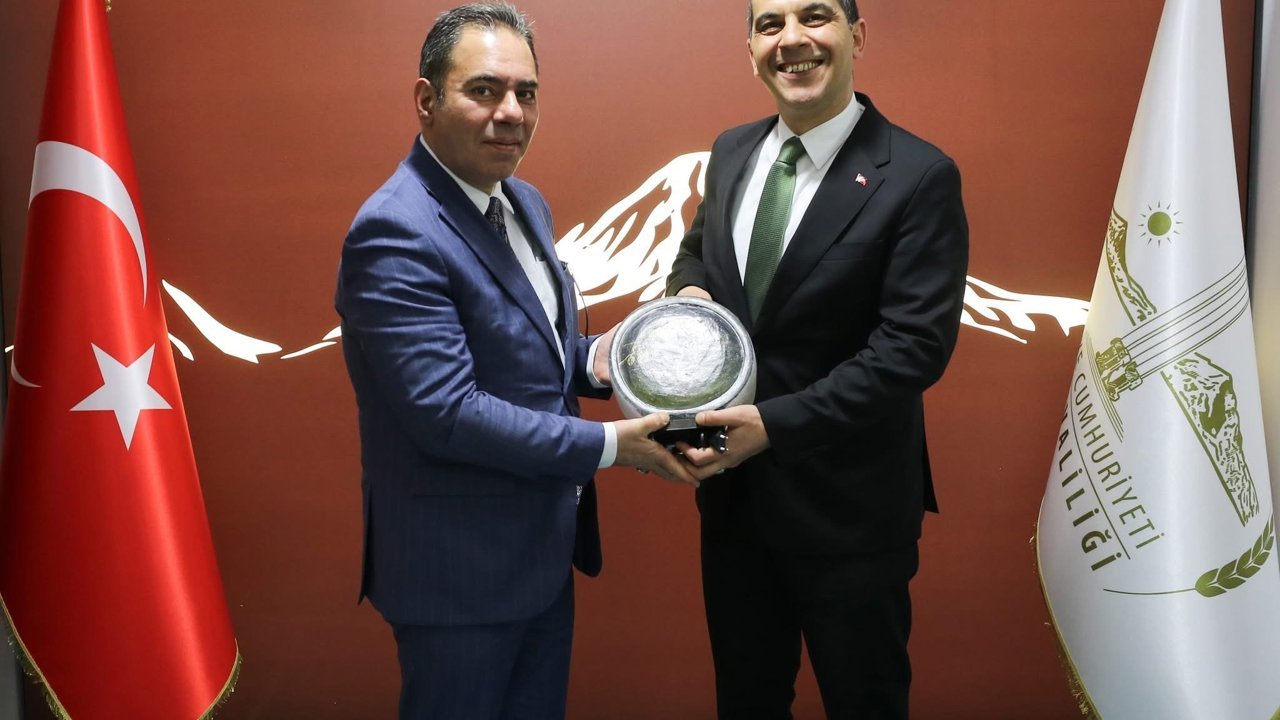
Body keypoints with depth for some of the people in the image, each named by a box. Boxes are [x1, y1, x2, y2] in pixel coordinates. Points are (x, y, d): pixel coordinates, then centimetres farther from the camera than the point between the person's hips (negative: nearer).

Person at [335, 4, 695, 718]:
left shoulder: (525, 202, 6)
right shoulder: (395, 235, -23)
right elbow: (444, 412, -27)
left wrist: (593, 357, -6)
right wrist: (608, 444, -22)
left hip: (546, 545, 8)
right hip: (461, 568, -8)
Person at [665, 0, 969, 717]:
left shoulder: (920, 176, -16)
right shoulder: (732, 152, 4)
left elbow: (915, 345, -20)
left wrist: (775, 423, -25)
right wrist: (689, 287, -5)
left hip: (846, 505, -5)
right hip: (732, 488, 5)